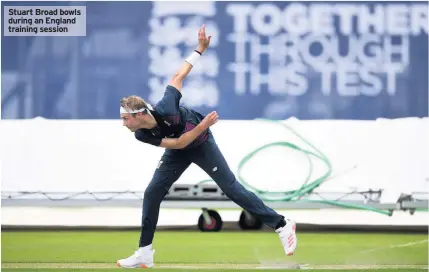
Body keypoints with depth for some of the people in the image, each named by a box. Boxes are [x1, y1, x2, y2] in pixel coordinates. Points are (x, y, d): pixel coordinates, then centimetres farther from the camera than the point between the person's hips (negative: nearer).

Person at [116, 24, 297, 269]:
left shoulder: (166, 108, -36)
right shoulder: (142, 136, -24)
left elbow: (178, 77, -22)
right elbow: (178, 143, -26)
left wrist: (201, 48, -22)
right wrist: (203, 125, -36)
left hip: (202, 144, -4)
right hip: (178, 150, 4)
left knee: (232, 188, -6)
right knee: (153, 193, -5)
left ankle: (281, 225, 0)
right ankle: (144, 253, 5)